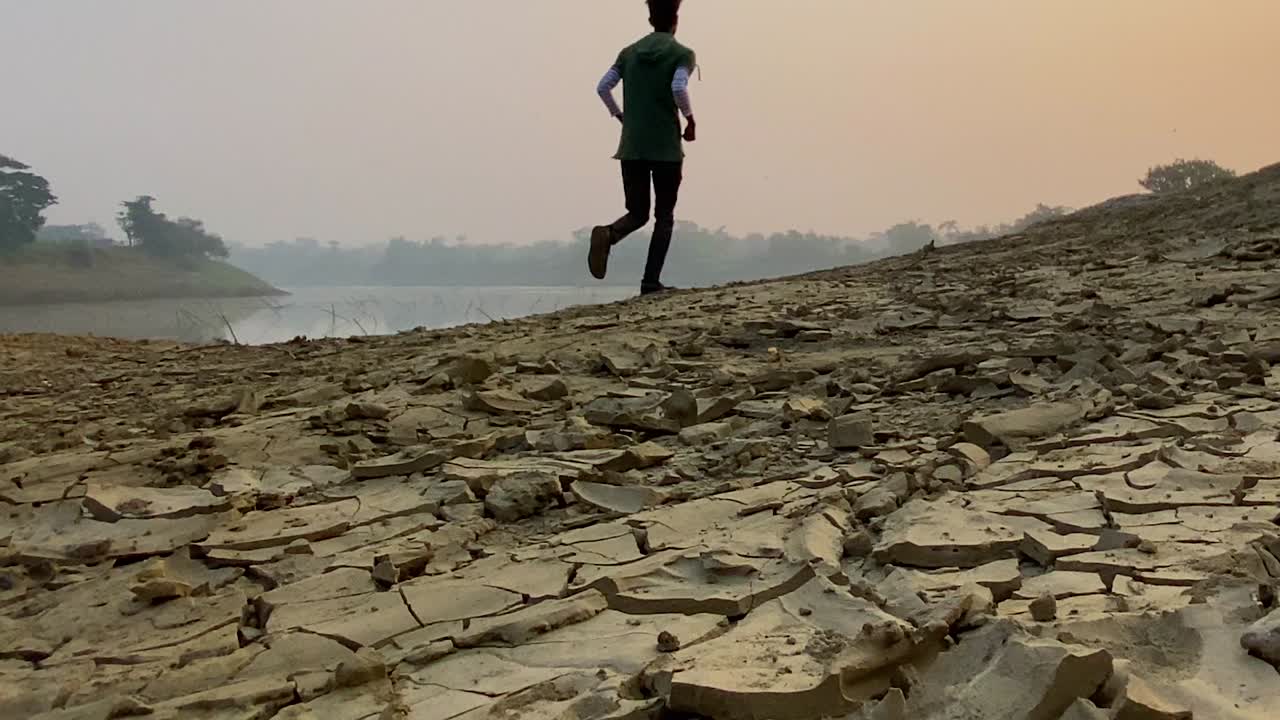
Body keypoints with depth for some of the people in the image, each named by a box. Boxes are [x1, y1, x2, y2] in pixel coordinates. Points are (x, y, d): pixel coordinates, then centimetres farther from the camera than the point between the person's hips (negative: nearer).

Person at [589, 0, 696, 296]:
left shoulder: (629, 53, 11)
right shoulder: (683, 54, -1)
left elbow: (603, 87, 3)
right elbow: (678, 88, -19)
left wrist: (621, 116, 16)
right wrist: (690, 119, -4)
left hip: (631, 148, 4)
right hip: (666, 148, -3)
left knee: (637, 214, 11)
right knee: (664, 216, 8)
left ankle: (608, 234, -22)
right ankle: (651, 281, -3)